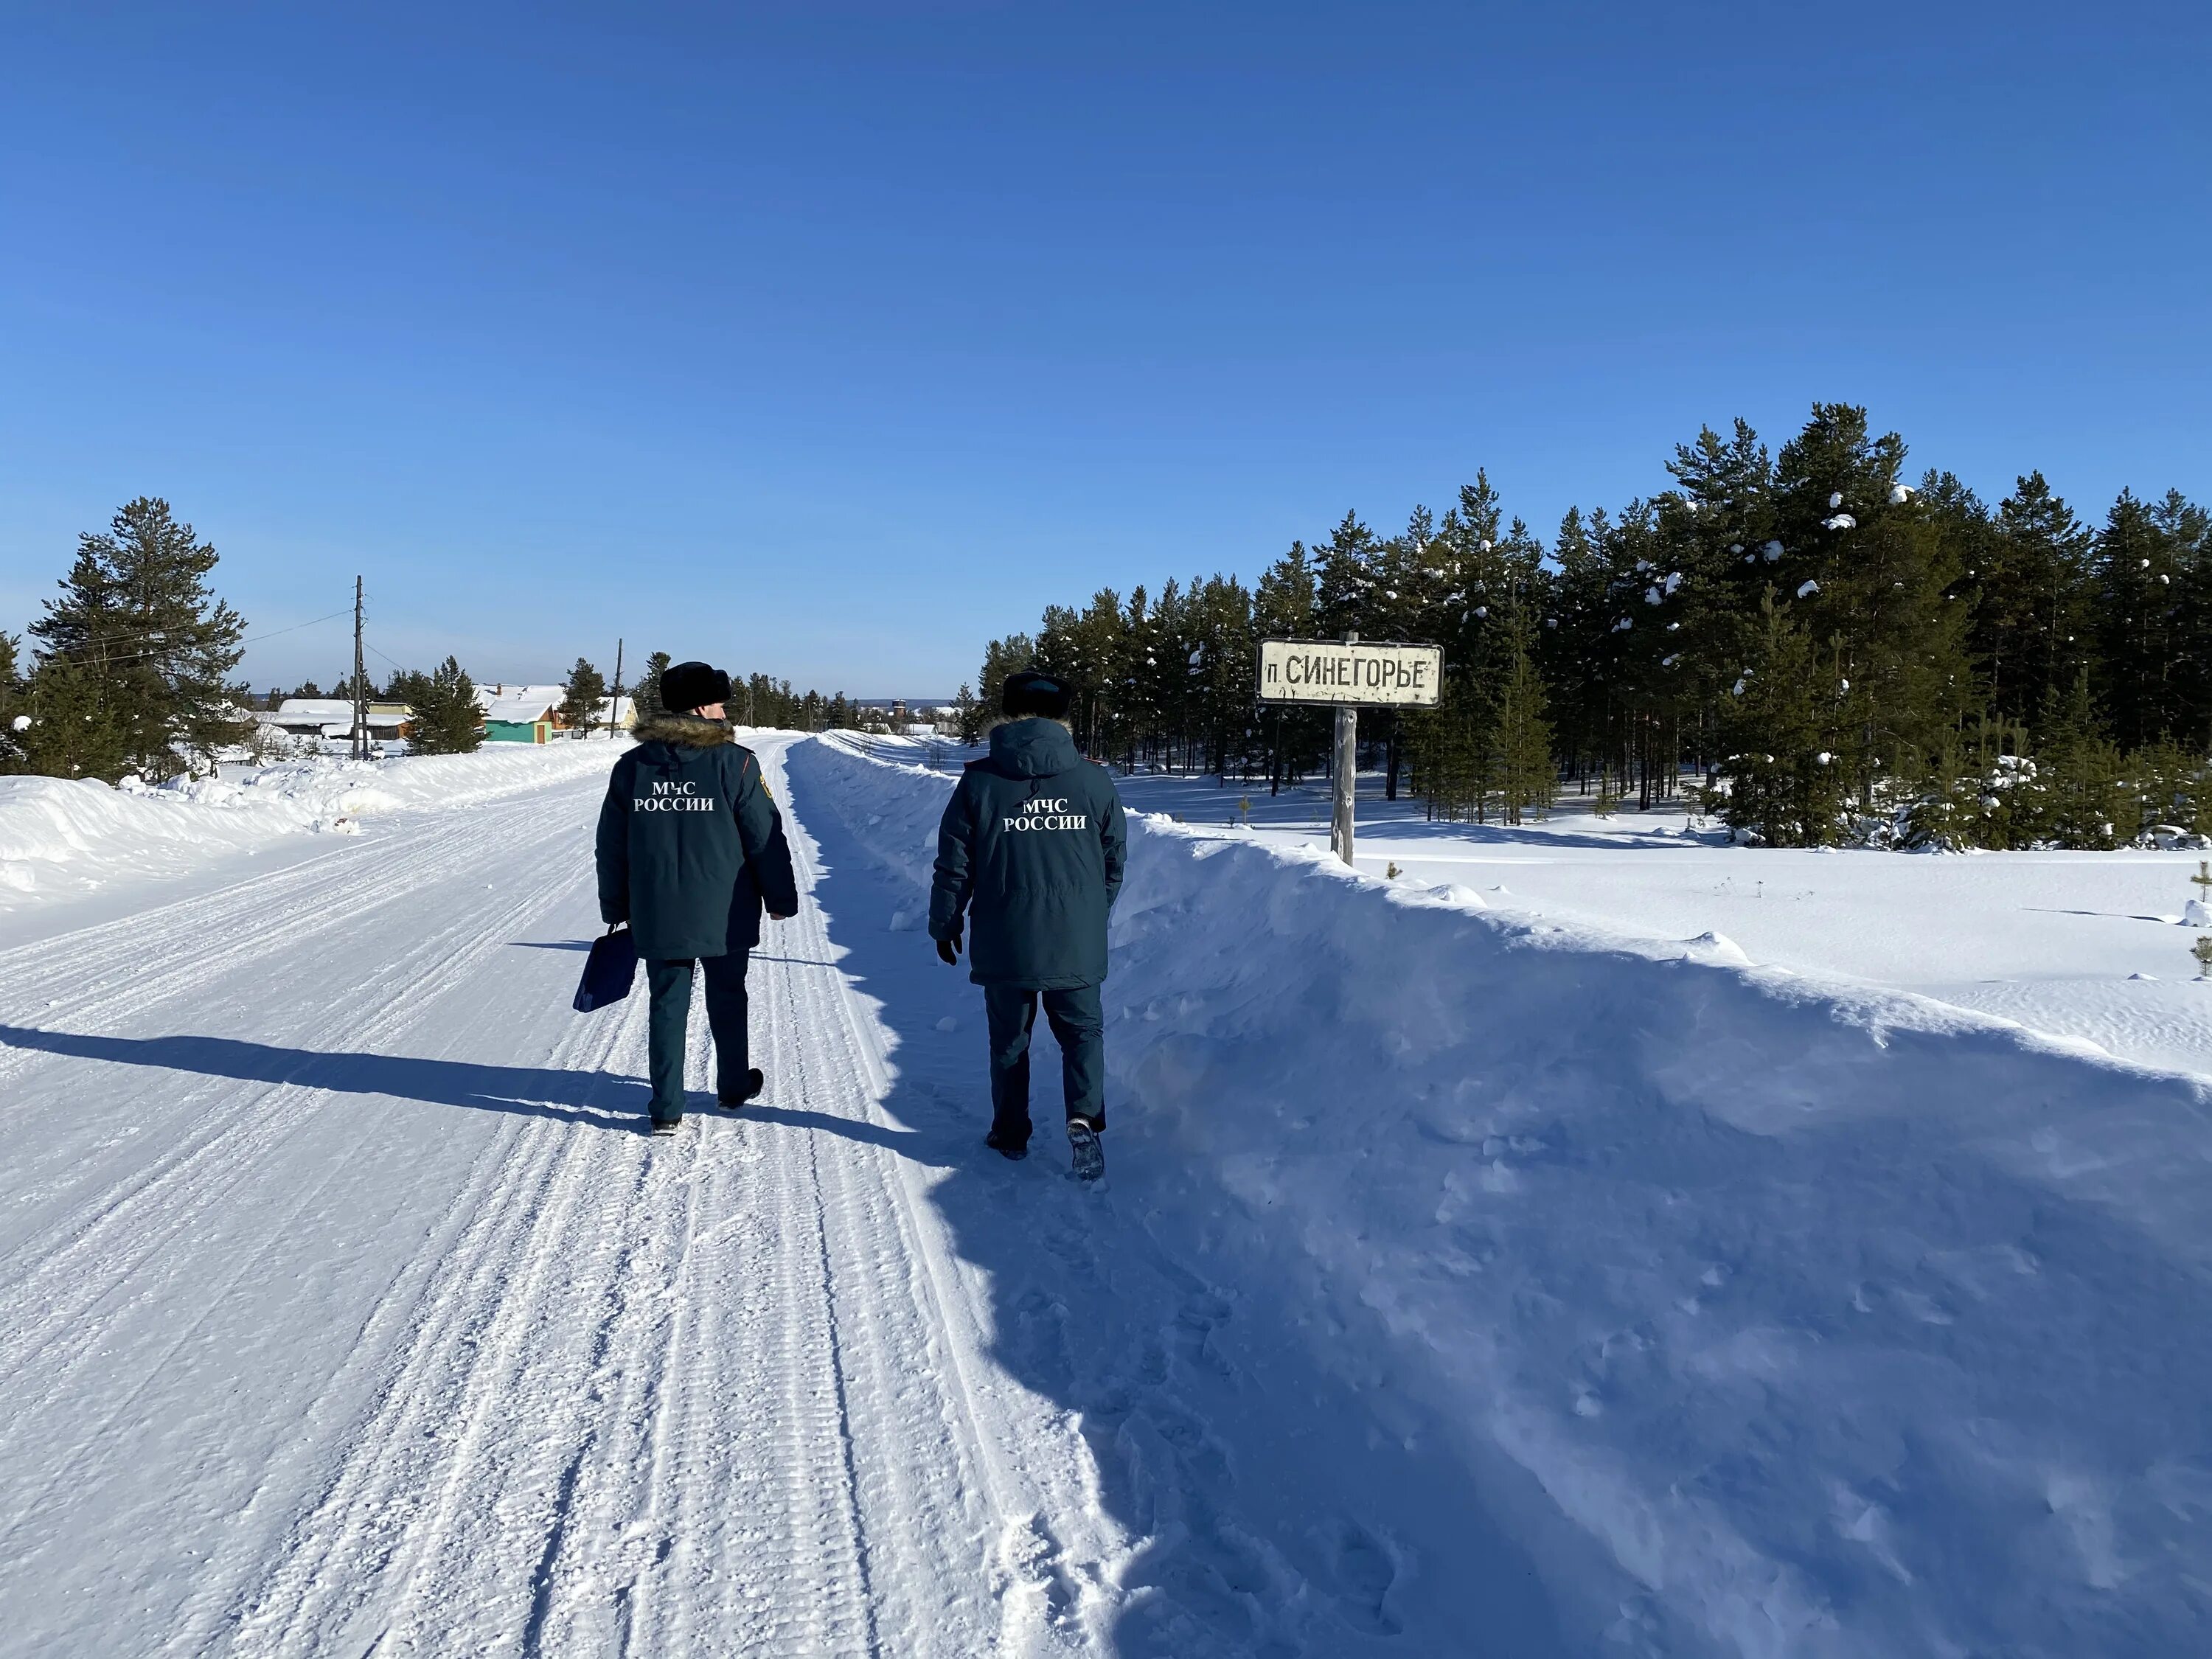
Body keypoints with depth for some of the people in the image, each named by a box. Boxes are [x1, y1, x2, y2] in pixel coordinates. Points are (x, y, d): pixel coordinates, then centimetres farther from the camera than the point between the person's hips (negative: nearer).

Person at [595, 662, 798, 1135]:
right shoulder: (734, 762, -10)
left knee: (666, 1007, 9)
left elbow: (611, 847, 8)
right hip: (724, 915, -2)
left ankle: (667, 1109, 9)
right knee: (727, 999, 16)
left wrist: (614, 910, 18)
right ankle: (734, 1088, 32)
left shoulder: (631, 766, 2)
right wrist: (780, 897, 4)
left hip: (655, 918, 2)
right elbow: (765, 838, -8)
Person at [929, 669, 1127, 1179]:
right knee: (1083, 1031, 15)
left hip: (1004, 942, 0)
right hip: (1077, 943, 1)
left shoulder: (979, 780, -5)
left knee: (1009, 1041, 15)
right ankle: (1084, 1117, -5)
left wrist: (944, 923, 13)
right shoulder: (1094, 780, -1)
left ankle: (1011, 1133, 25)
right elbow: (1114, 862, 7)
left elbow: (954, 863, -1)